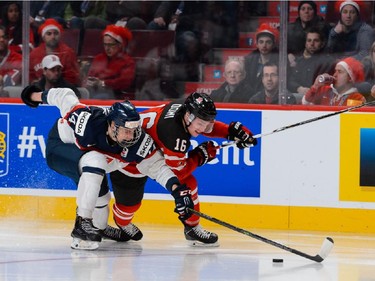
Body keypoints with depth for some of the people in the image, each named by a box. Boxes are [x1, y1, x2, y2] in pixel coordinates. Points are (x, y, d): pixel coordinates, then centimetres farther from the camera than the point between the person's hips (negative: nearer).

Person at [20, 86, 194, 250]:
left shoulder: (140, 142, -27)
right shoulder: (87, 121, -39)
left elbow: (157, 167, -19)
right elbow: (64, 96, -23)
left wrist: (176, 188, -35)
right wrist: (38, 96, -5)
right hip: (59, 147, -6)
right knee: (95, 162, -34)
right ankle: (82, 225, -30)